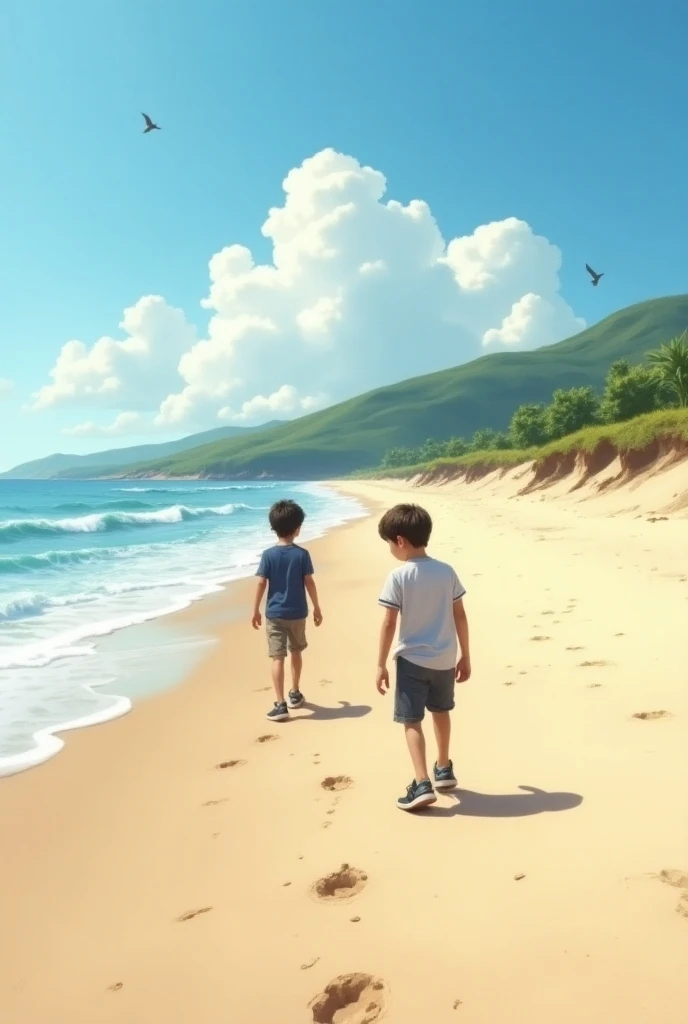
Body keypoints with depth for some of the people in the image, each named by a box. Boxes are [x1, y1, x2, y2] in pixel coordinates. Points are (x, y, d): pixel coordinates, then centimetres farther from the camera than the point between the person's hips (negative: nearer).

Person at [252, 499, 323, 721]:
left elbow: (261, 583, -7)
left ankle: (280, 705, -8)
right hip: (297, 613, 1)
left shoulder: (268, 554, -7)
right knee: (296, 652, 21)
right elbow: (309, 583, -4)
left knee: (277, 658, -2)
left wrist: (256, 611, 3)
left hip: (274, 614, -1)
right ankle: (295, 694, 34)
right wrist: (317, 608, 7)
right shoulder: (302, 554, -7)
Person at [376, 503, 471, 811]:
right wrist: (465, 657, 13)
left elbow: (389, 624, -14)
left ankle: (422, 785, -7)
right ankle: (444, 769, 38)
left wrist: (381, 665, -6)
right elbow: (460, 617, 3)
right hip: (444, 658, 5)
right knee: (440, 711, 24)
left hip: (412, 659, -5)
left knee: (412, 721, 2)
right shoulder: (447, 571, -1)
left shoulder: (398, 576, -15)